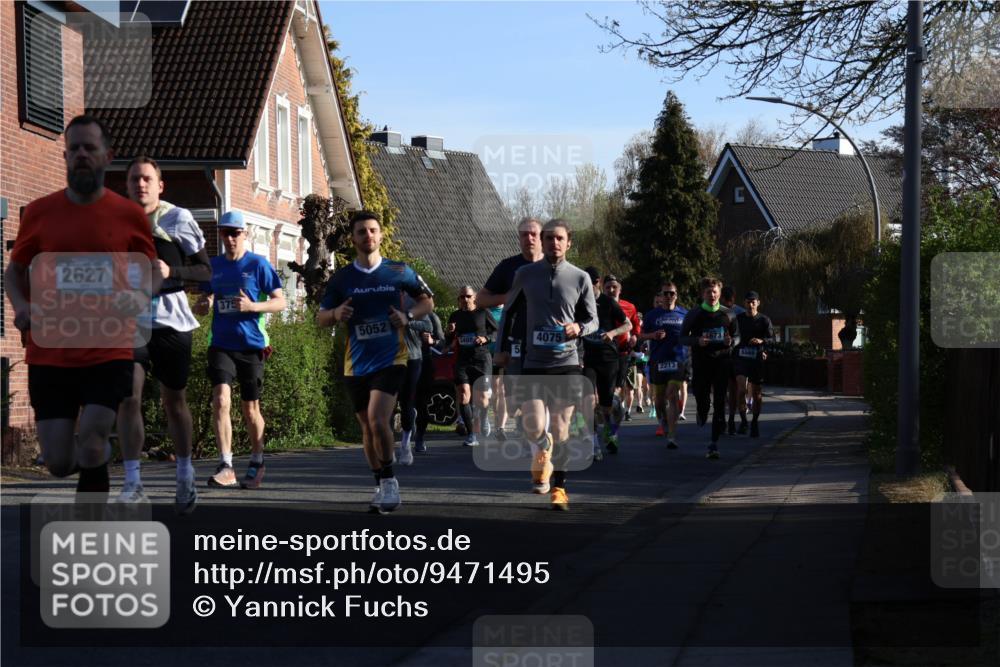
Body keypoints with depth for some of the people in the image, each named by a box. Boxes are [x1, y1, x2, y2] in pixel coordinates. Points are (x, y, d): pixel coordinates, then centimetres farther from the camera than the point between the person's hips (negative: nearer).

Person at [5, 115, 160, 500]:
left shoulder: (129, 215, 1)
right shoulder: (39, 212, 2)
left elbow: (153, 270, 15)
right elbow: (15, 271, 14)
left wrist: (141, 296, -8)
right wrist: (20, 306, -8)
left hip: (109, 353, -1)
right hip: (50, 354, 2)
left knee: (90, 451, -12)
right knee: (57, 464, 3)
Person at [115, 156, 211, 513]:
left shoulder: (178, 219, -1)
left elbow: (205, 270, 0)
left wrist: (171, 272, -17)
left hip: (171, 320, -1)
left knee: (174, 402, 7)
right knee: (128, 397, -12)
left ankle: (185, 475, 25)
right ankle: (132, 482, -9)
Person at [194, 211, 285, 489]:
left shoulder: (258, 264, -3)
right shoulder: (213, 265, 9)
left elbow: (280, 302, -2)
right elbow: (206, 298, 20)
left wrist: (252, 306, -19)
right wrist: (202, 306, -4)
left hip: (251, 345, -2)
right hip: (221, 344, 2)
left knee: (250, 408, 8)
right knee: (221, 399, -16)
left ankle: (256, 464, 27)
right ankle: (226, 467, -16)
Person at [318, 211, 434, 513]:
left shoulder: (399, 272, 0)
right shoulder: (341, 278, 3)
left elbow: (428, 301, 11)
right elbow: (321, 318, 8)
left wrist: (408, 316, -8)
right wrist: (335, 314, -14)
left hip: (390, 359, -3)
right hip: (356, 363, 3)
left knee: (377, 418, -21)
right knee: (367, 427, 10)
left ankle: (389, 480, -6)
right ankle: (382, 486, 26)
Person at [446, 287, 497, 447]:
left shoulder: (483, 313, 2)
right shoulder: (455, 316, 12)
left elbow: (497, 332, 6)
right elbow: (449, 342, 20)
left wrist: (486, 338, -12)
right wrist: (448, 333, -2)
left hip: (481, 359, -3)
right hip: (462, 360, 3)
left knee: (481, 398, 1)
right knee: (463, 396, -12)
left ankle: (483, 418, 37)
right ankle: (472, 435, -10)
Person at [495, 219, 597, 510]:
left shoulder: (580, 278, 1)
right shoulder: (525, 274, 2)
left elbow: (593, 319, 10)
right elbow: (509, 310, 16)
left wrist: (579, 328, -12)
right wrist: (501, 348, 13)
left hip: (567, 362, 0)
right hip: (533, 363, 0)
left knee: (561, 426, 3)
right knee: (534, 426, -11)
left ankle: (559, 486, 16)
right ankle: (542, 453, 24)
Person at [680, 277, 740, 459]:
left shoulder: (727, 314, 6)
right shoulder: (694, 314, 2)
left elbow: (737, 336, 15)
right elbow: (683, 338, 3)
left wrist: (731, 341, -9)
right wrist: (697, 341, -17)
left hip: (721, 362, 1)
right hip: (701, 362, -1)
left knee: (719, 402, -6)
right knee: (702, 399, -2)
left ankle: (714, 443, -3)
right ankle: (702, 415, 37)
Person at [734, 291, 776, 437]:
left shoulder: (764, 320, 4)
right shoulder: (738, 319, 9)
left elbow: (772, 339, -2)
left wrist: (761, 341, -20)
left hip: (757, 359, 0)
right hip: (741, 358, 0)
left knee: (757, 394, 5)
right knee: (741, 388, -19)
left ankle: (755, 424, 22)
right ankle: (743, 420, -8)